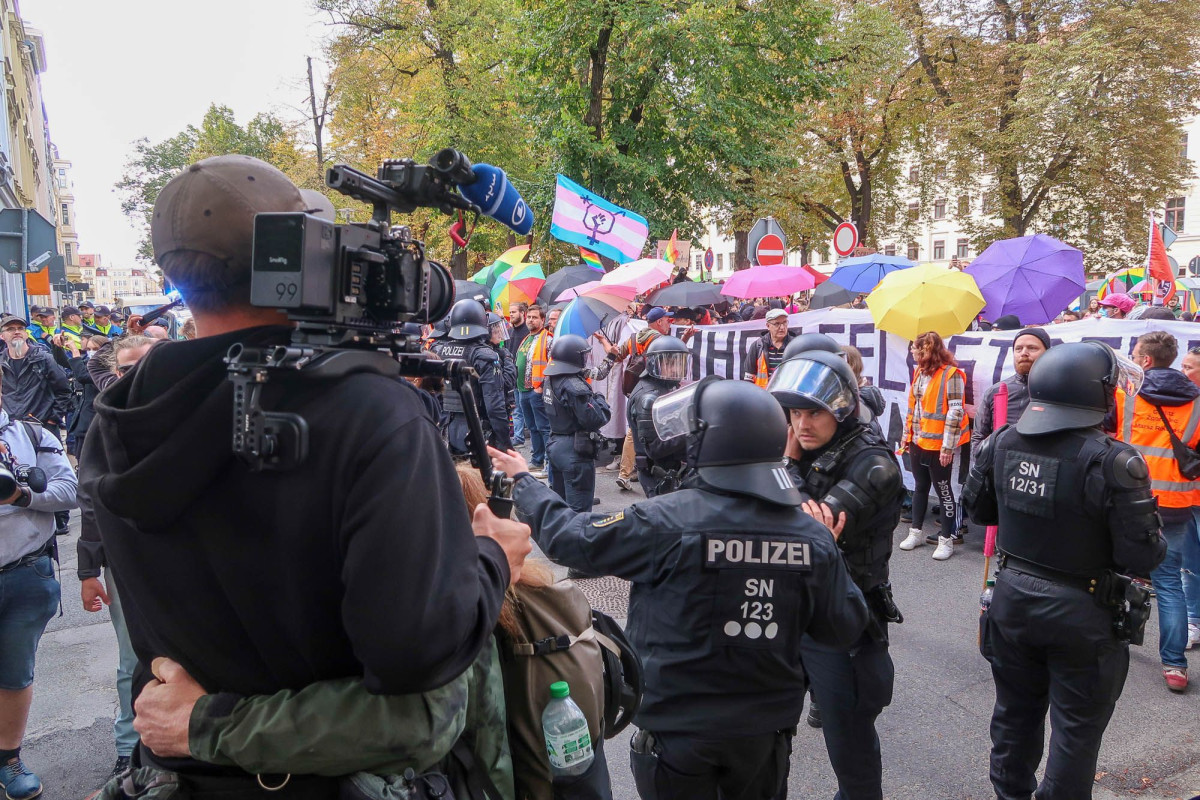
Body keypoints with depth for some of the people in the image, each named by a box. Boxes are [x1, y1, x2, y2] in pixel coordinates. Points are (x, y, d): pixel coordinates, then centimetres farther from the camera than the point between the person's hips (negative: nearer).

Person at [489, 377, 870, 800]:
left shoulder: (666, 521, -24)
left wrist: (522, 481, 2)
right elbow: (845, 626, -3)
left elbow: (570, 536, -14)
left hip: (678, 729, -3)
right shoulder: (813, 536, -13)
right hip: (765, 731, 4)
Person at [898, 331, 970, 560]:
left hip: (938, 445, -7)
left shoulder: (951, 374, -16)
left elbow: (955, 413, -18)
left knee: (943, 491, 3)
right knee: (920, 487, 17)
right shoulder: (919, 372, 8)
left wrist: (948, 446, -18)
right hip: (917, 442, 7)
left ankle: (946, 540, 13)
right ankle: (916, 532, 29)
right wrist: (907, 435, 15)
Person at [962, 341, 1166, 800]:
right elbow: (1142, 557, -20)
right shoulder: (1113, 463, -24)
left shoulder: (1001, 444, -8)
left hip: (1012, 597, 5)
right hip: (1081, 612, -5)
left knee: (1015, 711, 23)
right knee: (1077, 727, 15)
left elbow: (976, 508, 5)